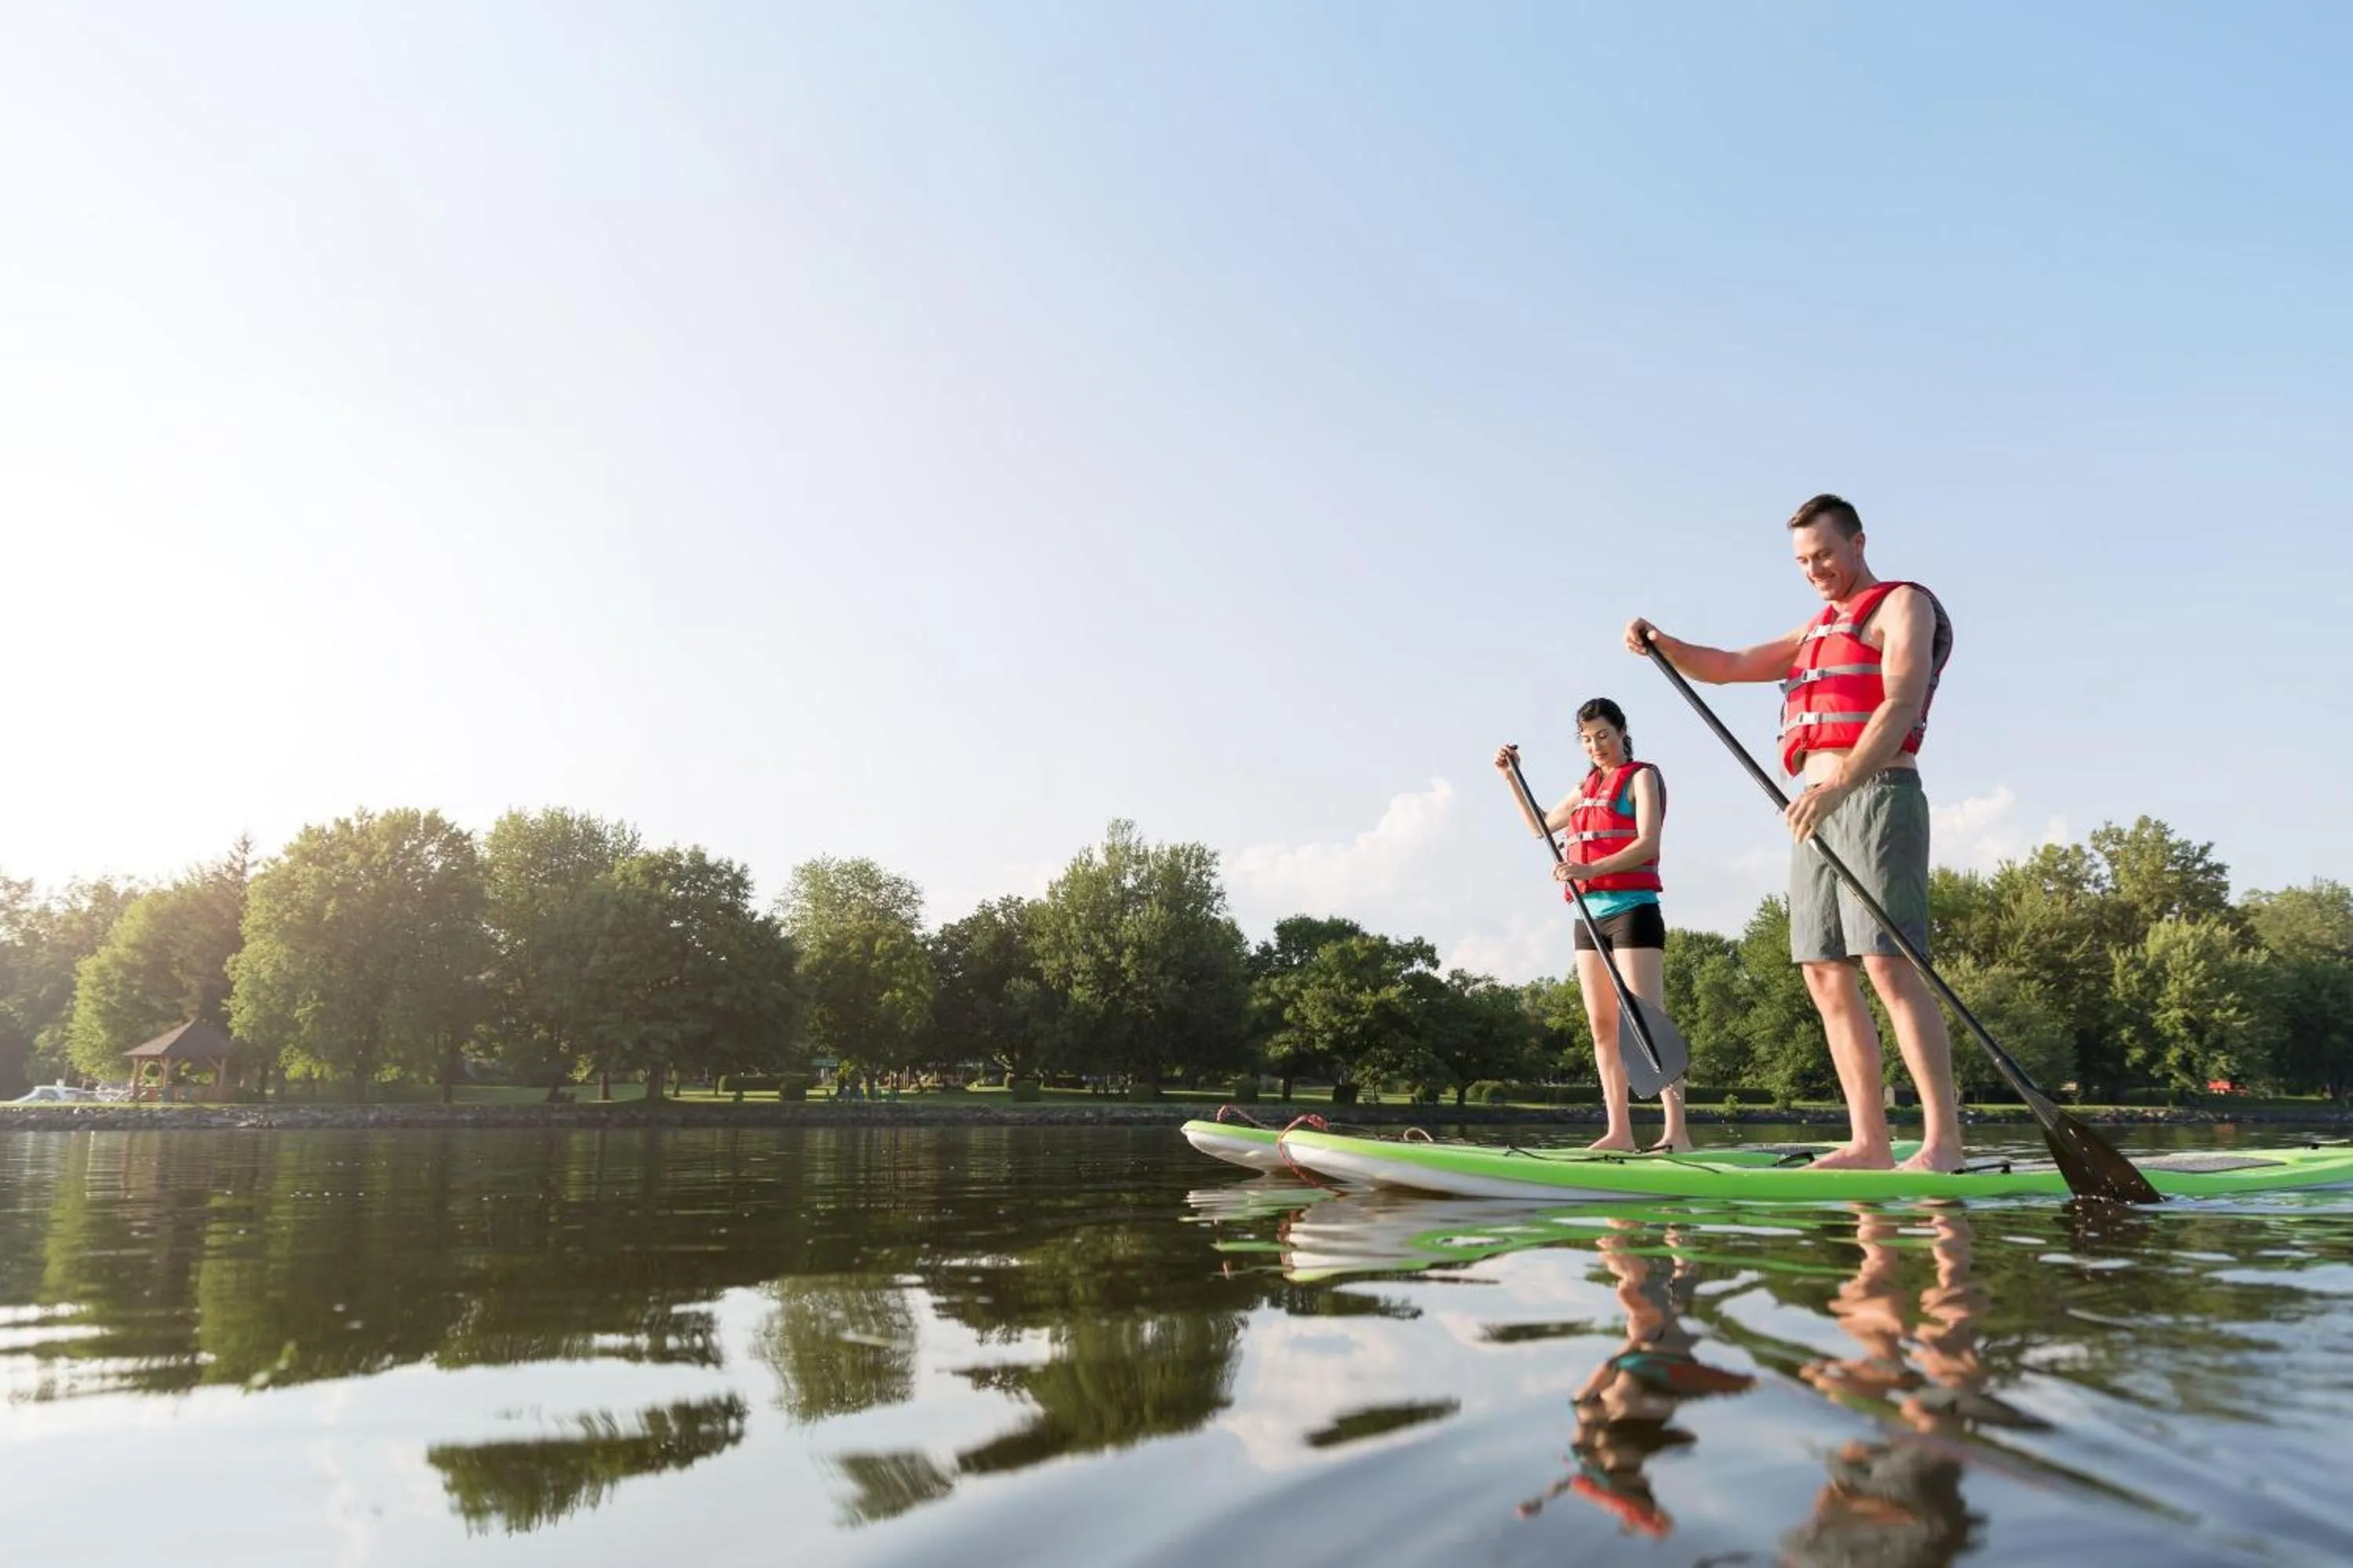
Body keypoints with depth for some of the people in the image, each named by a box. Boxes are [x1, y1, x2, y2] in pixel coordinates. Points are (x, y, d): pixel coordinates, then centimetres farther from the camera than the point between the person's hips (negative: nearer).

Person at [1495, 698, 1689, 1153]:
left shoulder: (1641, 776, 0)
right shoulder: (1587, 787, 21)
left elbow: (1648, 844, -14)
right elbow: (1542, 825, 34)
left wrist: (1590, 869, -26)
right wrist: (1511, 777, 26)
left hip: (1632, 911, -7)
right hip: (1590, 915, 7)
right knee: (1602, 1026, 4)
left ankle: (1676, 1132, -16)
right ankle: (1619, 1132, 7)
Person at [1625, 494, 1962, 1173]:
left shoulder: (1904, 604, 4)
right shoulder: (1815, 631, 29)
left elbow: (1901, 706, -12)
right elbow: (1726, 667, 25)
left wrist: (1840, 785, -27)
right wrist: (1660, 644, 6)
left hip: (1875, 795, -8)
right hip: (1819, 809, 8)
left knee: (1889, 965, -17)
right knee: (1825, 973, 0)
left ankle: (1943, 1142, -17)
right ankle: (1869, 1143, 1)